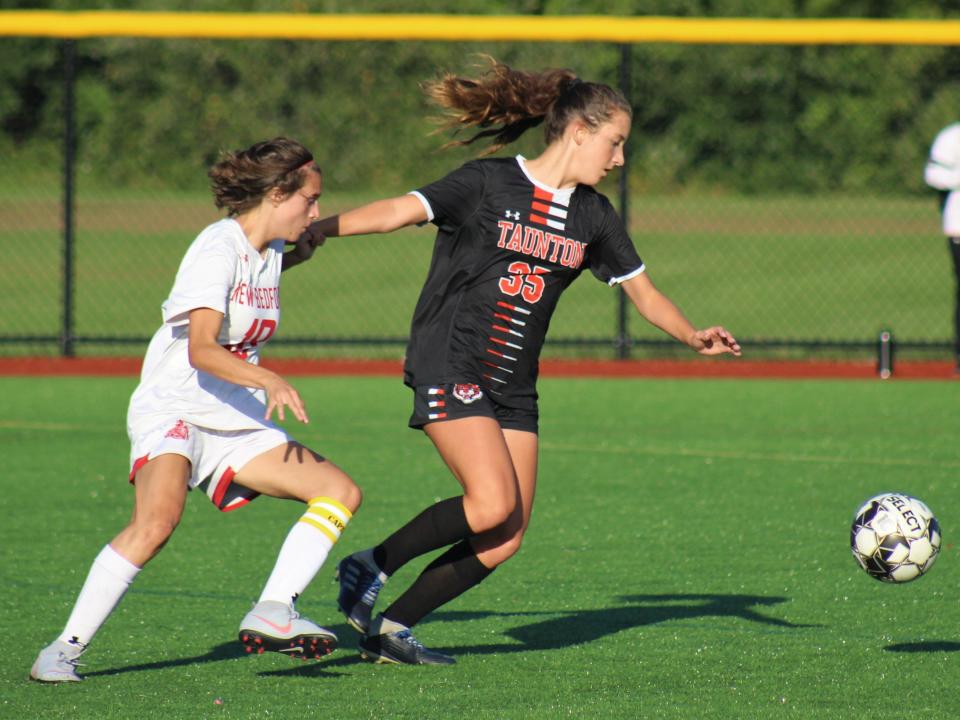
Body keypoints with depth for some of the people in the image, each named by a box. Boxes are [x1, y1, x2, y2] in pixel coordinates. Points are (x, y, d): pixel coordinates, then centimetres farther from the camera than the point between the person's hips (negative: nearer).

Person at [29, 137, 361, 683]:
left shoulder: (271, 253, 11)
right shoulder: (218, 248, -16)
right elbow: (201, 349, -29)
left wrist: (299, 253, 24)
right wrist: (270, 381, -41)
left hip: (237, 424, 9)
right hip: (173, 411, -9)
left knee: (341, 492, -3)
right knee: (158, 520, -32)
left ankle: (273, 613, -11)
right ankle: (65, 650, -24)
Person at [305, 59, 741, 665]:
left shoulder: (594, 217, 9)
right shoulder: (488, 183, -9)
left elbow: (643, 291, 15)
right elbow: (400, 212, -18)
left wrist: (692, 336, -4)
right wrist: (315, 229, -31)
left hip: (514, 388, 7)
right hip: (449, 368, -7)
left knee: (508, 536, -3)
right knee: (492, 504, -22)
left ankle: (392, 627, 7)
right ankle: (372, 568, -2)